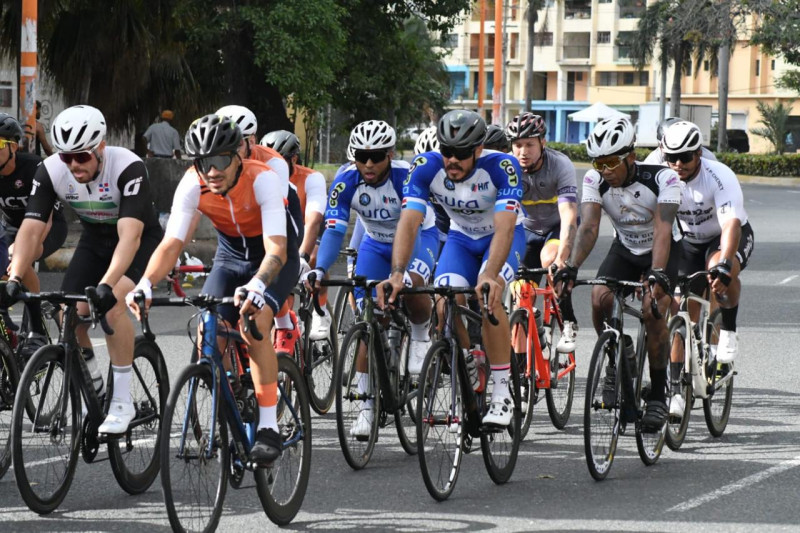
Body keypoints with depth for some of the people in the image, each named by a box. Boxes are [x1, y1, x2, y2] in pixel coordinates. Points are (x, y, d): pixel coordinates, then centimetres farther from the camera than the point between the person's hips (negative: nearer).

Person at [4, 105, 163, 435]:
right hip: (95, 240, 5)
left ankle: (123, 403, -17)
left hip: (141, 238, -5)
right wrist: (14, 279, -42)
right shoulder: (51, 171, -23)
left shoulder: (128, 168, -36)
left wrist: (106, 285, -56)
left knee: (112, 305, -28)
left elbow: (130, 236, -44)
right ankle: (93, 389, 17)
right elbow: (31, 229, -27)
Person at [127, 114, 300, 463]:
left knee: (253, 324, -29)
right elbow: (172, 243, -26)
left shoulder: (263, 180, -34)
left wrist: (256, 286, -62)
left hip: (273, 256, -4)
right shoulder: (193, 186, -23)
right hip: (230, 254, 4)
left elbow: (277, 250, -42)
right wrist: (146, 284, -46)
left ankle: (269, 428, -24)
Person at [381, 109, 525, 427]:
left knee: (488, 296, -30)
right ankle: (467, 363, 12)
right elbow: (408, 223, -34)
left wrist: (490, 275, -58)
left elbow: (504, 227, -43)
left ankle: (503, 393, -22)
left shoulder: (502, 168, -34)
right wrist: (397, 273, -50)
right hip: (461, 237, 3)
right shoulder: (426, 168, -27)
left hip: (504, 234, -3)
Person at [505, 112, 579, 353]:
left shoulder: (560, 165, -30)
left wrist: (561, 258, -52)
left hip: (558, 226, -3)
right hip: (528, 228, 3)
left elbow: (568, 215, -39)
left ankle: (569, 324, -18)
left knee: (550, 260, -33)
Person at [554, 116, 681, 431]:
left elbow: (662, 230, -37)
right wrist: (571, 268, -44)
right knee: (600, 298, -26)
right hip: (624, 249, 3)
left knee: (653, 309, -27)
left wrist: (658, 274, -51)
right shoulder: (594, 180, -18)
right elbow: (588, 227, -28)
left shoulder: (661, 179, -27)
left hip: (662, 252, -3)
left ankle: (658, 396, -14)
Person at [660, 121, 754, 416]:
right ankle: (676, 388, -2)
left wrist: (723, 265, -57)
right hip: (690, 242, 3)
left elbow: (731, 224, -42)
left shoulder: (720, 177, -30)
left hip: (732, 238, -3)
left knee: (721, 272, -38)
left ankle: (729, 329, -14)